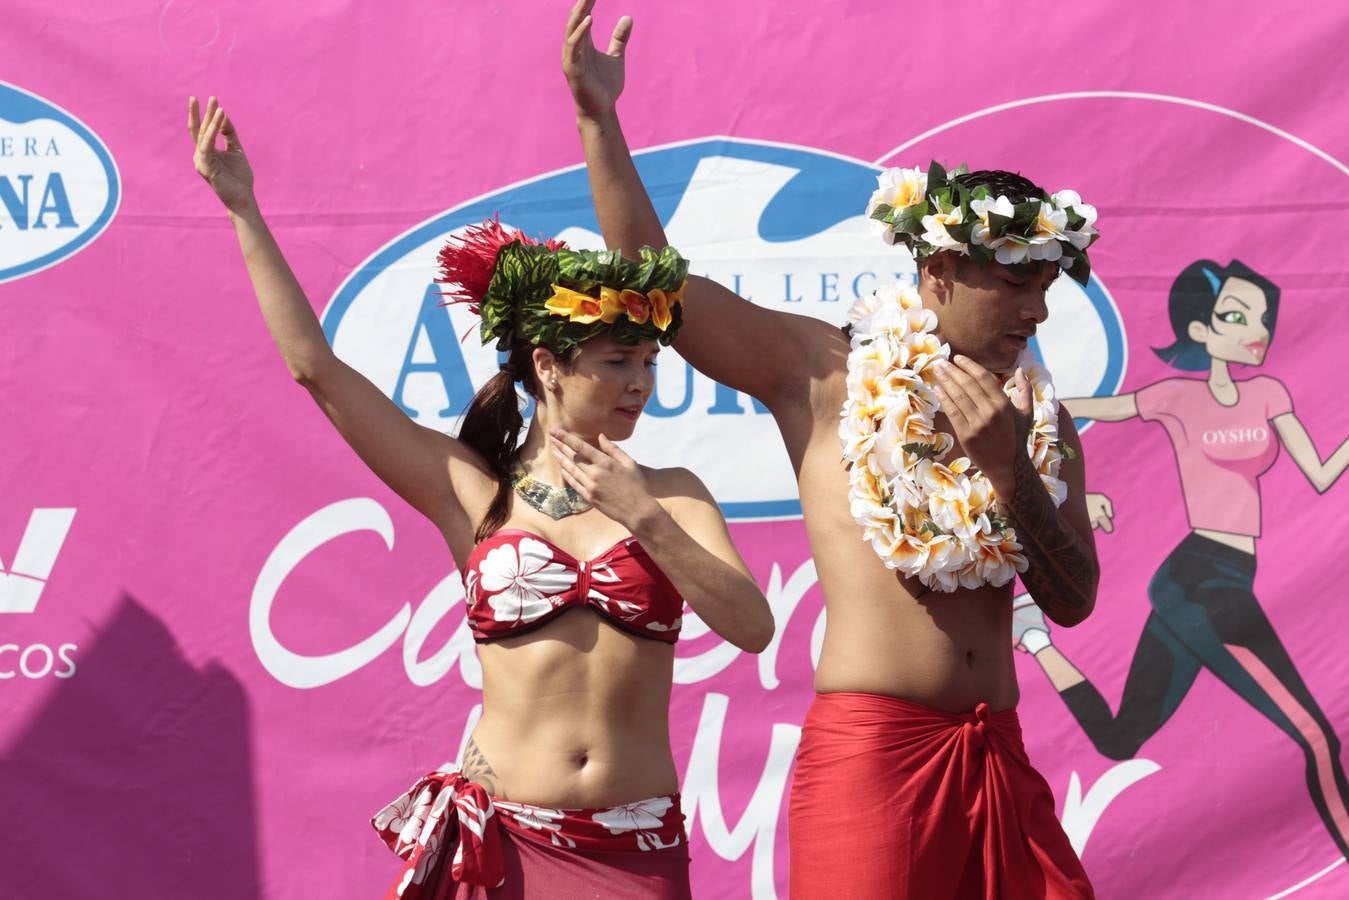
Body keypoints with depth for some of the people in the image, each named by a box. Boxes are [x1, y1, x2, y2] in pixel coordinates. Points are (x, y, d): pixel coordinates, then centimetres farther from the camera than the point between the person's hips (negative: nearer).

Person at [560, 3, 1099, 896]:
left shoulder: (1038, 415, 13)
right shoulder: (824, 370, 1)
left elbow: (1074, 601, 6)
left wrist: (1010, 466, -8)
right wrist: (599, 120, -9)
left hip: (996, 757, 5)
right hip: (869, 749, -5)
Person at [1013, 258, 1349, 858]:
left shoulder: (1267, 394, 13)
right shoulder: (1177, 396, -3)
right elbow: (1052, 416, 1)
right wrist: (1074, 497, -3)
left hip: (1188, 585, 8)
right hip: (1205, 583, -8)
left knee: (1118, 742, 15)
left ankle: (1034, 635, 24)